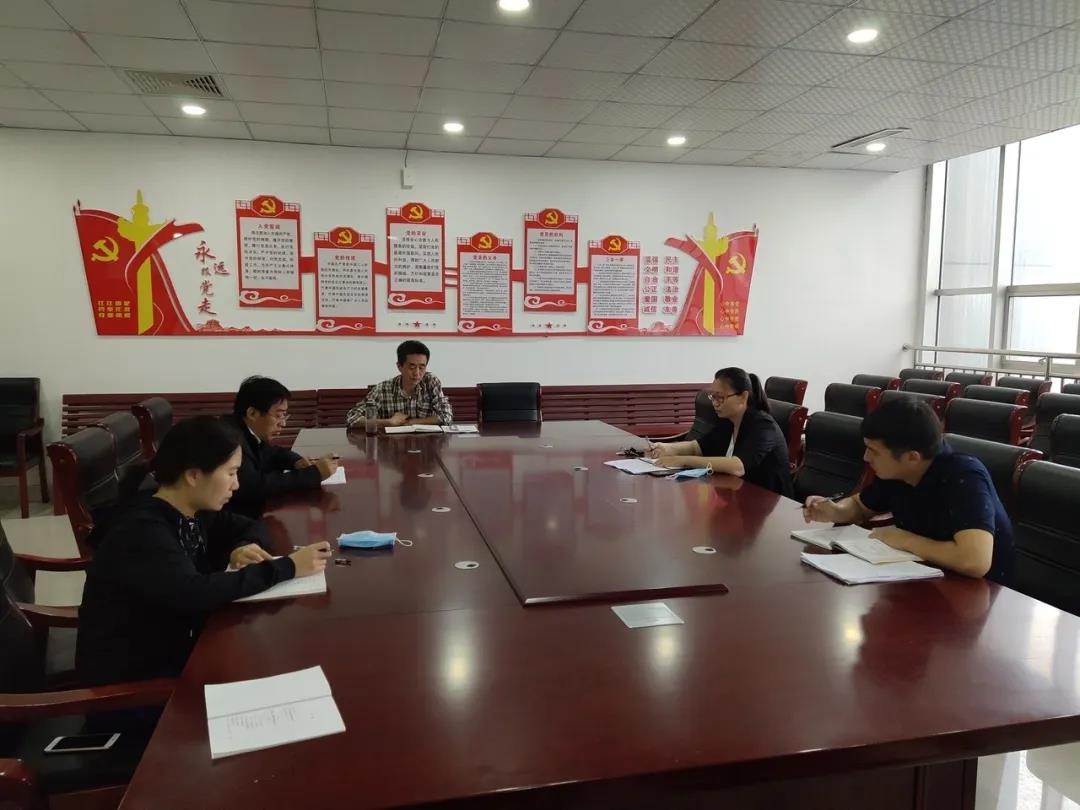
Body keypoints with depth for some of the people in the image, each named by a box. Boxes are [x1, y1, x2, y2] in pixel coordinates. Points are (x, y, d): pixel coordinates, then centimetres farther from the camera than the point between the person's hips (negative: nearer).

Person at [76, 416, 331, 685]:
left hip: (175, 650, 7)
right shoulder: (141, 531, -25)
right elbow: (195, 594, -36)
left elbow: (246, 527, 13)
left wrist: (241, 549, -11)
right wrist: (287, 567, -30)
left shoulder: (191, 514, -1)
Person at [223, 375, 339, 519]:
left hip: (252, 512, 8)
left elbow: (274, 452, 20)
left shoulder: (251, 432, 1)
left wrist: (297, 462, -2)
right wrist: (314, 473, -24)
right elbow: (255, 486, -31)